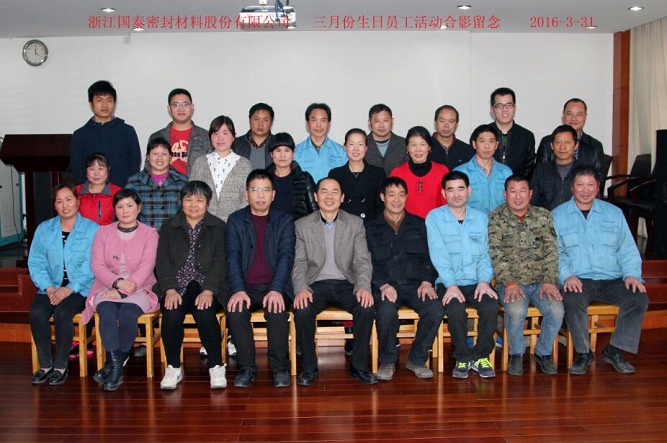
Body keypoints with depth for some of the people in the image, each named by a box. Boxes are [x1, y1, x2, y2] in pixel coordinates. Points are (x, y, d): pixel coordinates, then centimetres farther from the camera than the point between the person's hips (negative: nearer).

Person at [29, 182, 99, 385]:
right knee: (37, 312, -25)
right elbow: (36, 262, 4)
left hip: (80, 289, -3)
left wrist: (70, 288, -20)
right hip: (51, 287, 4)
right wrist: (48, 287, -12)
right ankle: (45, 364, -7)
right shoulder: (44, 229, 12)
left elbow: (90, 266, -9)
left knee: (62, 313, -30)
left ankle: (61, 366, -10)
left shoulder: (92, 229, 0)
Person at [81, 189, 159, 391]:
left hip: (139, 289, -2)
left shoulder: (149, 233, 6)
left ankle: (113, 366, -16)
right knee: (107, 312, -31)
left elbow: (146, 266, -7)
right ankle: (116, 365, -28)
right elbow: (97, 265, 2)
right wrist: (117, 282, -18)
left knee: (128, 313, -32)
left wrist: (126, 289, -20)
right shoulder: (104, 232, 13)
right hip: (108, 287, 2)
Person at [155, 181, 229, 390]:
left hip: (207, 287, -1)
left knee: (204, 312, -32)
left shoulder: (219, 227, 10)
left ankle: (216, 367, -16)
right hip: (176, 286, 2)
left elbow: (220, 262, -2)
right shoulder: (169, 227, 16)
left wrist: (209, 291, -17)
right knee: (172, 313, -29)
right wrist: (170, 289, -12)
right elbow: (163, 260, 5)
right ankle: (173, 368, -11)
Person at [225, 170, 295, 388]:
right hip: (245, 287, 1)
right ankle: (247, 368, -13)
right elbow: (232, 257, -3)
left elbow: (286, 256, -5)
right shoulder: (235, 220, 9)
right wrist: (238, 290, -19)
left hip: (275, 286, -1)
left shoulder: (284, 220, 7)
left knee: (277, 311, -31)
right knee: (235, 310, -29)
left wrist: (276, 290, -22)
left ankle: (280, 367, -14)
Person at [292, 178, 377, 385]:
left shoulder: (355, 223, 8)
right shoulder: (302, 225, 6)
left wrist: (364, 287, -18)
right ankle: (309, 367, -10)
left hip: (346, 284, 1)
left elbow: (362, 260, 1)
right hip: (316, 284, 0)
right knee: (302, 309, -31)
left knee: (366, 307, -29)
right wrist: (301, 288, -20)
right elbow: (299, 263, 0)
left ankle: (359, 365, -9)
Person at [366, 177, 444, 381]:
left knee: (436, 309, -27)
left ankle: (416, 358, -4)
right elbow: (369, 262, 1)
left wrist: (427, 281, -7)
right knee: (386, 311, -34)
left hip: (415, 284, 2)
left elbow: (429, 257, 12)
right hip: (386, 285, -2)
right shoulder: (372, 229, 12)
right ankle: (387, 361, -8)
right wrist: (383, 285, -16)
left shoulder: (419, 225, 19)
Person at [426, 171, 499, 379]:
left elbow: (484, 253, 8)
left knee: (491, 306, -26)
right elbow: (438, 254, -9)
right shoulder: (434, 217, 2)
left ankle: (480, 356, -4)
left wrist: (484, 280, -10)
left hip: (475, 282, 3)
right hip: (448, 282, -3)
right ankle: (463, 358, -7)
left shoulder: (480, 217, 14)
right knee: (455, 309, -31)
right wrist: (450, 284, -20)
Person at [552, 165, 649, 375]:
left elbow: (627, 249, 14)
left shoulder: (614, 213, 16)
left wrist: (631, 273, -4)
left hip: (612, 279, 3)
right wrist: (566, 275, -17)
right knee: (571, 301, -34)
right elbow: (554, 252, 0)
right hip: (578, 280, -3)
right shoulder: (558, 215, 9)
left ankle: (614, 350, -4)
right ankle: (583, 352, -10)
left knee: (639, 299, -23)